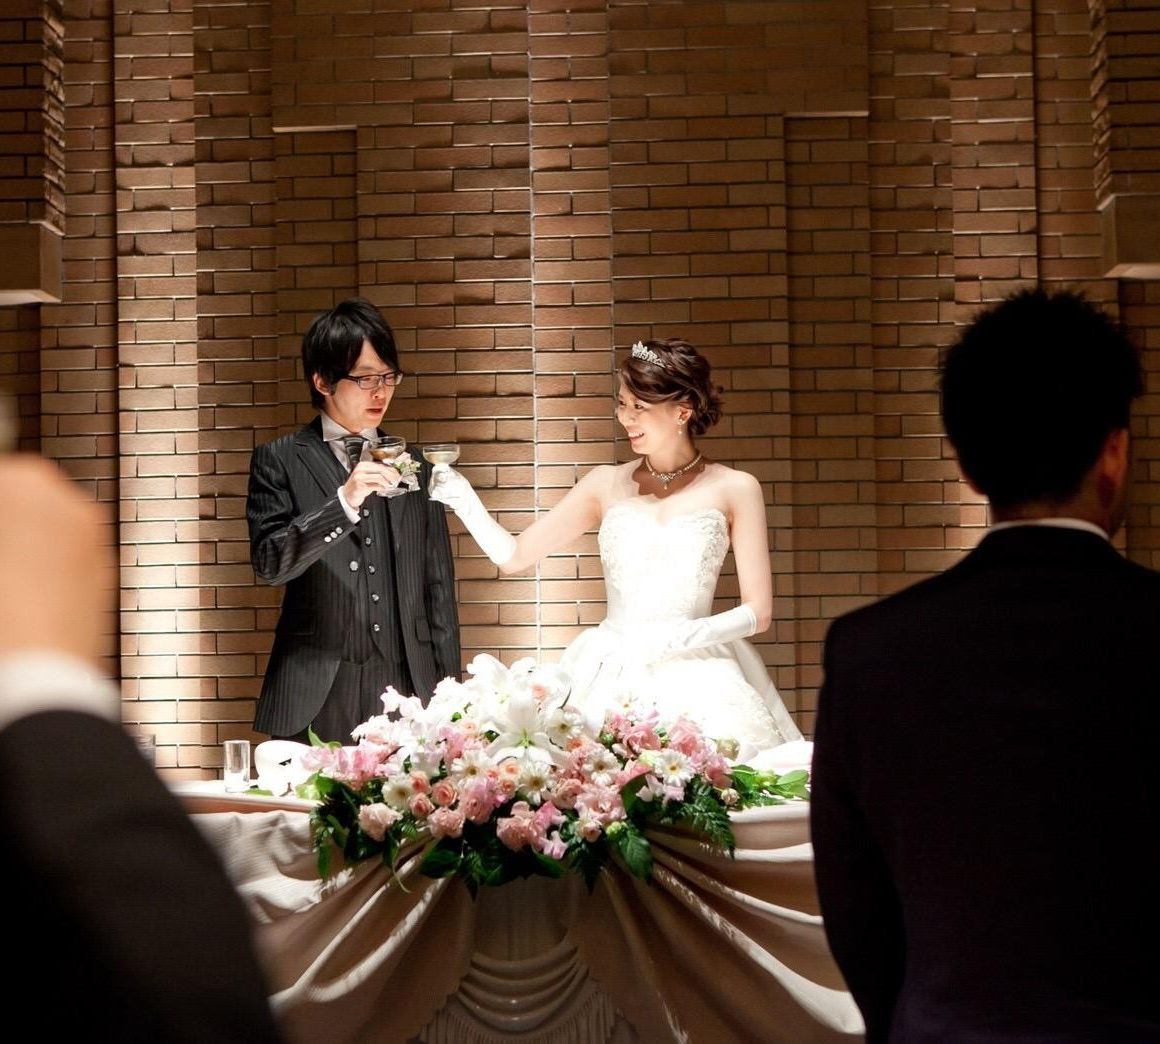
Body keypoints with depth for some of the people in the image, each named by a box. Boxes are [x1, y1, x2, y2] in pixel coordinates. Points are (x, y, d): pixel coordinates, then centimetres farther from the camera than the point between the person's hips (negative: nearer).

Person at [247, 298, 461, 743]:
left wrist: (447, 693, 11)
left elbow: (438, 589, 16)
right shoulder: (280, 462, 4)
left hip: (407, 692, 3)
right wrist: (344, 502, -21)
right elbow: (268, 562, -8)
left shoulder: (415, 468, 15)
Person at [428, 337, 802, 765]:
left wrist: (686, 635, -13)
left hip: (696, 681, -2)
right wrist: (463, 500, -4)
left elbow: (758, 612, 2)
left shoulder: (733, 490, 4)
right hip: (609, 681, 2)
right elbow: (513, 555, 11)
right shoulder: (608, 485, 10)